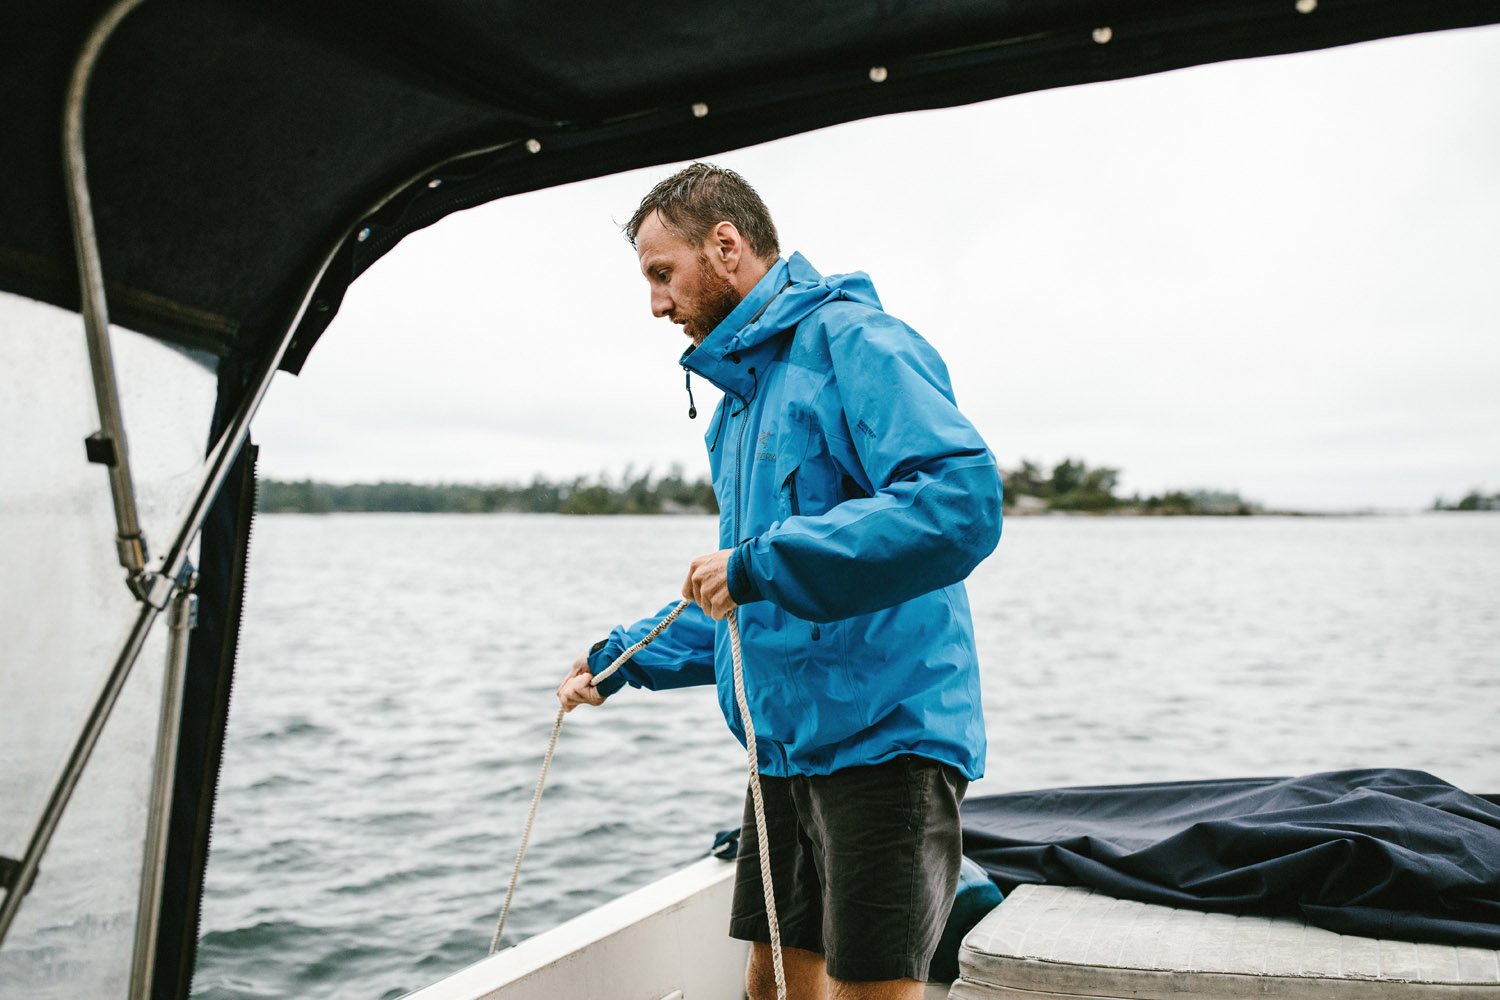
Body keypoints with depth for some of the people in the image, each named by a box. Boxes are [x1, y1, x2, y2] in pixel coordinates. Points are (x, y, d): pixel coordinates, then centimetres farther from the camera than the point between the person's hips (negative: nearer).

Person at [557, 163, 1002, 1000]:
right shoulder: (742, 394, 19)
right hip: (787, 746, 9)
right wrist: (627, 658, 19)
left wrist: (762, 562, -28)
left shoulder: (851, 342, -11)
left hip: (886, 735, -9)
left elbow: (964, 498, -28)